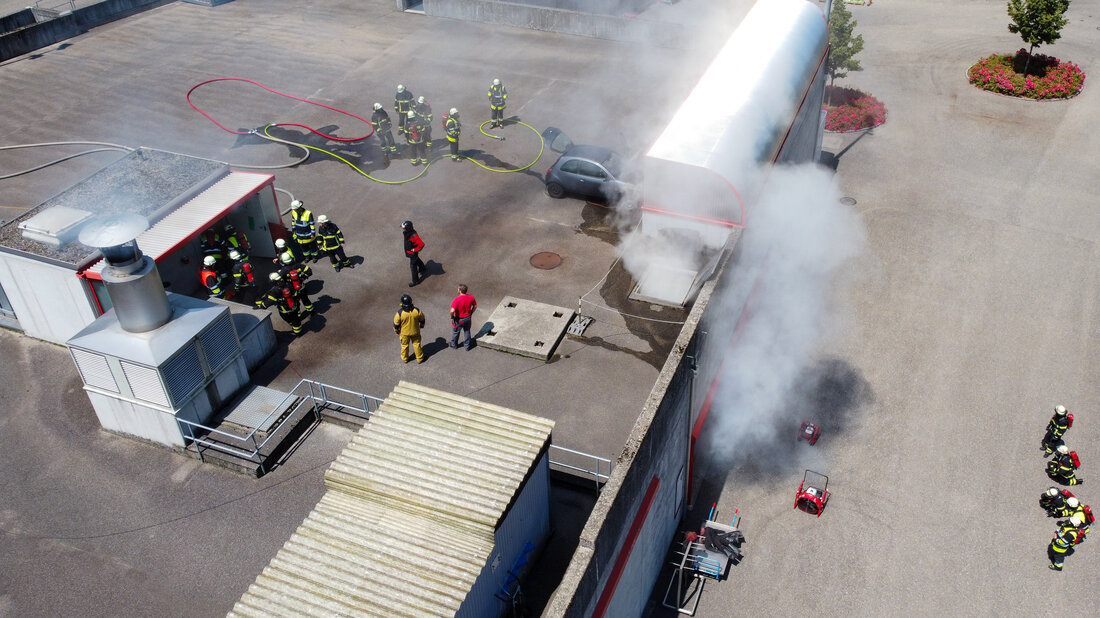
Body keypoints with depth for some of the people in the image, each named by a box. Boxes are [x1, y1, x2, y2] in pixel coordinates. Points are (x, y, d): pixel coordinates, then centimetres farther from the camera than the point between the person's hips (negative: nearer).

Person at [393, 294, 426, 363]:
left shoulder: (400, 313, -29)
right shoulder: (417, 311, -24)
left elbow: (396, 324, -14)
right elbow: (422, 319, -5)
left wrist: (396, 330, 7)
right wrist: (422, 325, 17)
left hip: (404, 333, -1)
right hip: (415, 331, 1)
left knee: (404, 345, 23)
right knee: (417, 344, 22)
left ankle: (404, 359, 43)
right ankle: (419, 358, 39)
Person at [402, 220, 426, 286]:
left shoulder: (413, 236, -38)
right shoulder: (407, 233, -12)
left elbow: (421, 244, -34)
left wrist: (415, 250, -22)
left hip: (412, 253, -9)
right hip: (408, 251, 9)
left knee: (412, 266, 5)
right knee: (416, 260, 33)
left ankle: (414, 281, 21)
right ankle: (422, 268, 61)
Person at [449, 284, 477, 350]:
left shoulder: (457, 299, -31)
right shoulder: (471, 297, -16)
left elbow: (452, 311, -36)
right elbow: (475, 306, -1)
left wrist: (452, 317, -15)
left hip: (459, 319, -4)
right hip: (468, 318, 4)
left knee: (455, 332, 23)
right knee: (467, 331, 25)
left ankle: (454, 345, 45)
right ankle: (467, 346, 40)